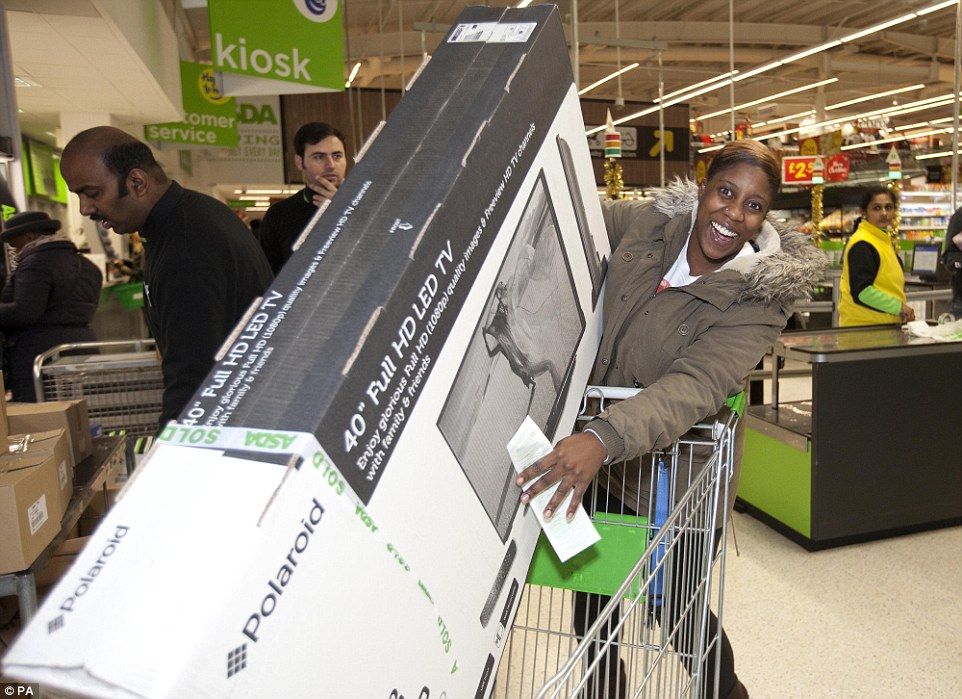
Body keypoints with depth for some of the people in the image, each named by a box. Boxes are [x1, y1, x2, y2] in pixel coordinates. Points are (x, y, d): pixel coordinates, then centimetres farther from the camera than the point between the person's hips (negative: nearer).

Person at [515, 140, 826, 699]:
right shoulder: (647, 224, -7)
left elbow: (695, 385, -35)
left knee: (677, 609, 15)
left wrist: (604, 438, -51)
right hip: (600, 463, 5)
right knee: (590, 599, 17)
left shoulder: (759, 299, -20)